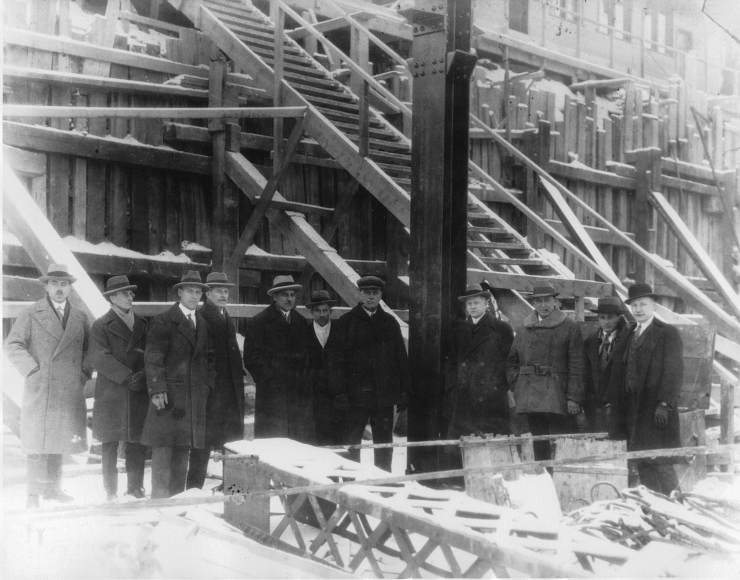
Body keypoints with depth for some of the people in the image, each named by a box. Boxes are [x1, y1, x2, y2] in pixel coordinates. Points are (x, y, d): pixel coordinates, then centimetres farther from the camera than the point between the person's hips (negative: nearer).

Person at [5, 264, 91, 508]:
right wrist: (32, 371, -11)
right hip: (39, 390, -4)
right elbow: (13, 345, -3)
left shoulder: (80, 317, 12)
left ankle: (52, 488, 22)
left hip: (69, 393, 4)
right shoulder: (30, 314, 1)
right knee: (37, 443, -3)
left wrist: (84, 373, 6)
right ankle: (34, 494, 3)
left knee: (59, 440, 11)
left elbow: (89, 348, 19)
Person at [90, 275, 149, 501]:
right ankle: (111, 490, 12)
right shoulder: (101, 325, 1)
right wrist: (127, 376, -16)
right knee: (110, 443, 3)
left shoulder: (142, 324, 15)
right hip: (111, 394, -3)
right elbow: (99, 358, -10)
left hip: (139, 392, 3)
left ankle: (135, 486, 14)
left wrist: (143, 375, -9)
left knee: (138, 442, 3)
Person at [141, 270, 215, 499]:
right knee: (163, 447, -6)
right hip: (168, 395, -5)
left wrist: (208, 385, 8)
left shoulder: (203, 324, 16)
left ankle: (177, 496, 13)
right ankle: (159, 497, -2)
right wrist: (157, 389, -14)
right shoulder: (163, 321, -2)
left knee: (183, 450, 8)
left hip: (195, 397, 5)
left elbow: (208, 359, 20)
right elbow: (153, 358, -7)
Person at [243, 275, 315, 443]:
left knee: (303, 442, -2)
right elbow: (251, 358, -2)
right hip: (272, 395, -4)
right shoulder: (259, 322, 1)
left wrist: (305, 382, 6)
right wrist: (269, 380, -8)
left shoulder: (301, 323, 17)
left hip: (300, 394, 4)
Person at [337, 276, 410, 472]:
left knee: (384, 440, 8)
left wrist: (404, 390, 6)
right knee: (351, 441, -1)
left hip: (384, 392, 3)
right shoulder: (346, 321, 3)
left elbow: (401, 357, 11)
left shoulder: (389, 322, 11)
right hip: (355, 393, -2)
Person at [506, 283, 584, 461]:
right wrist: (517, 387, 5)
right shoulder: (524, 330, 16)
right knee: (539, 450, 8)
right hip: (531, 399, 4)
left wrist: (573, 398, -10)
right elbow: (511, 361, 20)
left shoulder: (570, 328, 3)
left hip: (557, 399, -4)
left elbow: (576, 366, -3)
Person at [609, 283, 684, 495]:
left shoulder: (667, 333, -1)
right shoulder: (629, 334, 17)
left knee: (661, 463, -7)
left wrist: (664, 404, -16)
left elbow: (674, 372, -8)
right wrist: (617, 406, 8)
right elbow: (620, 372, 15)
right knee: (642, 464, 6)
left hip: (657, 410, -6)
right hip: (633, 410, 6)